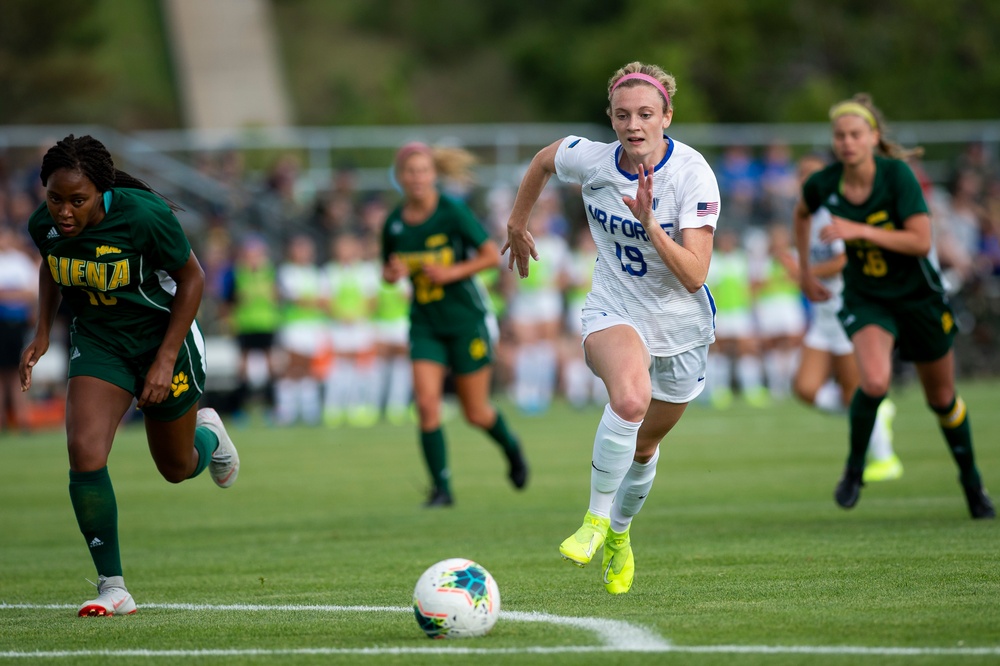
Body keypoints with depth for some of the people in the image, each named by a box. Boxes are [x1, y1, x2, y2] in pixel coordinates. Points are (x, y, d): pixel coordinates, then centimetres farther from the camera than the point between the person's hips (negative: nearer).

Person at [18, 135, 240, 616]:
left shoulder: (144, 215, -28)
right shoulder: (44, 225, -16)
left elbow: (191, 278, -14)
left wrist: (166, 359, -17)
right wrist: (42, 333, -1)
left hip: (163, 336, -2)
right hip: (98, 340, 2)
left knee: (177, 468, 13)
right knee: (84, 451, -20)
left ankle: (207, 434, 52)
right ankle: (113, 588, -11)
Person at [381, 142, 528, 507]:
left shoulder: (453, 211, -13)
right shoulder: (394, 223, -1)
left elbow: (492, 255, -8)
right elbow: (388, 271, 14)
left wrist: (452, 272, -20)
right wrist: (393, 273, -10)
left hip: (467, 317, -3)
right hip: (425, 323, 3)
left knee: (476, 413, 4)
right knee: (426, 402, -14)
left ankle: (511, 447, 37)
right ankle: (441, 488, -6)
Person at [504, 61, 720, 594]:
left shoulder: (693, 174, -22)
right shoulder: (590, 159, -15)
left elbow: (694, 275, -27)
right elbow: (542, 160, 10)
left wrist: (650, 223, -39)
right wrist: (517, 225, 20)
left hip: (681, 323, 1)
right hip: (614, 312, -1)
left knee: (645, 446, 18)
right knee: (630, 398, -35)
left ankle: (619, 531, 48)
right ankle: (595, 518, -19)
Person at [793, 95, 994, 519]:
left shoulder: (897, 174, -22)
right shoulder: (823, 184, -12)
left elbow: (921, 241, -27)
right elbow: (802, 214, 13)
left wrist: (859, 230, -33)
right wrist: (804, 270, 14)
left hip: (917, 294, -1)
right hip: (865, 297, 1)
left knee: (942, 399, 12)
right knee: (875, 381, -28)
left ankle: (971, 478, 37)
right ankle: (855, 467, -4)